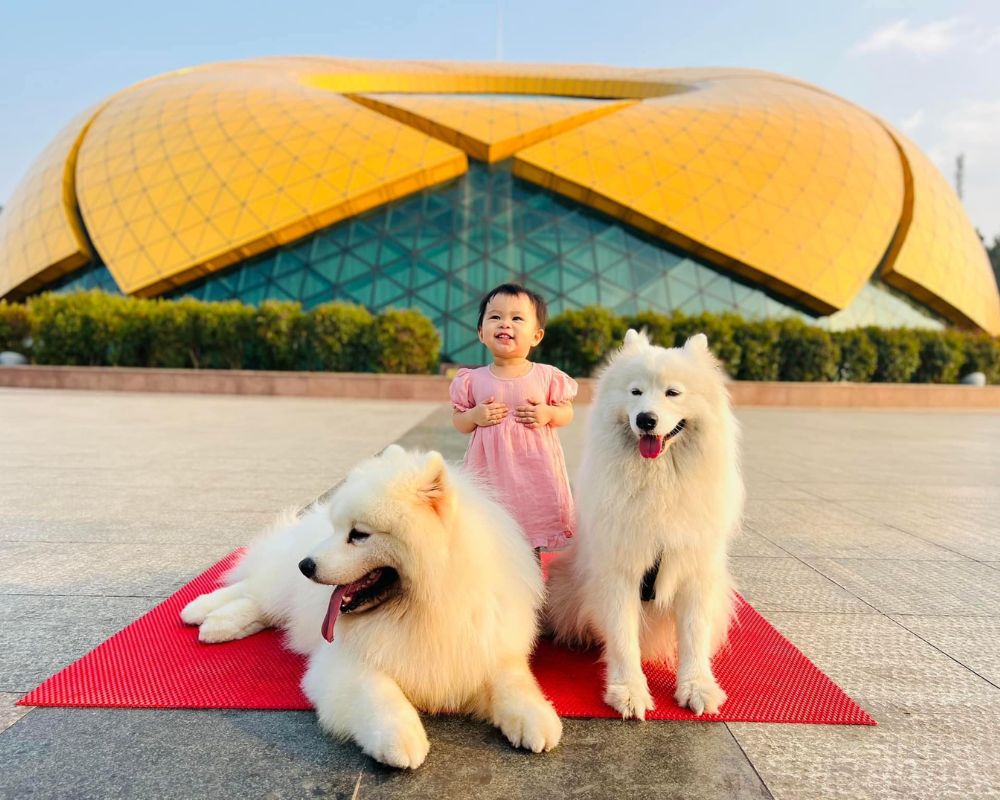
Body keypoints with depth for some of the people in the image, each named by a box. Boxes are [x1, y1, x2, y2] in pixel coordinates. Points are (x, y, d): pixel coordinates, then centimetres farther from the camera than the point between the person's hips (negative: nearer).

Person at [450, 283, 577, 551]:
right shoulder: (472, 380, -1)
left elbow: (567, 412, 7)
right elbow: (458, 420, 6)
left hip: (535, 468, 0)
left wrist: (548, 413, -13)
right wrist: (475, 416, -14)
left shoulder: (548, 376, -1)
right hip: (491, 469, 0)